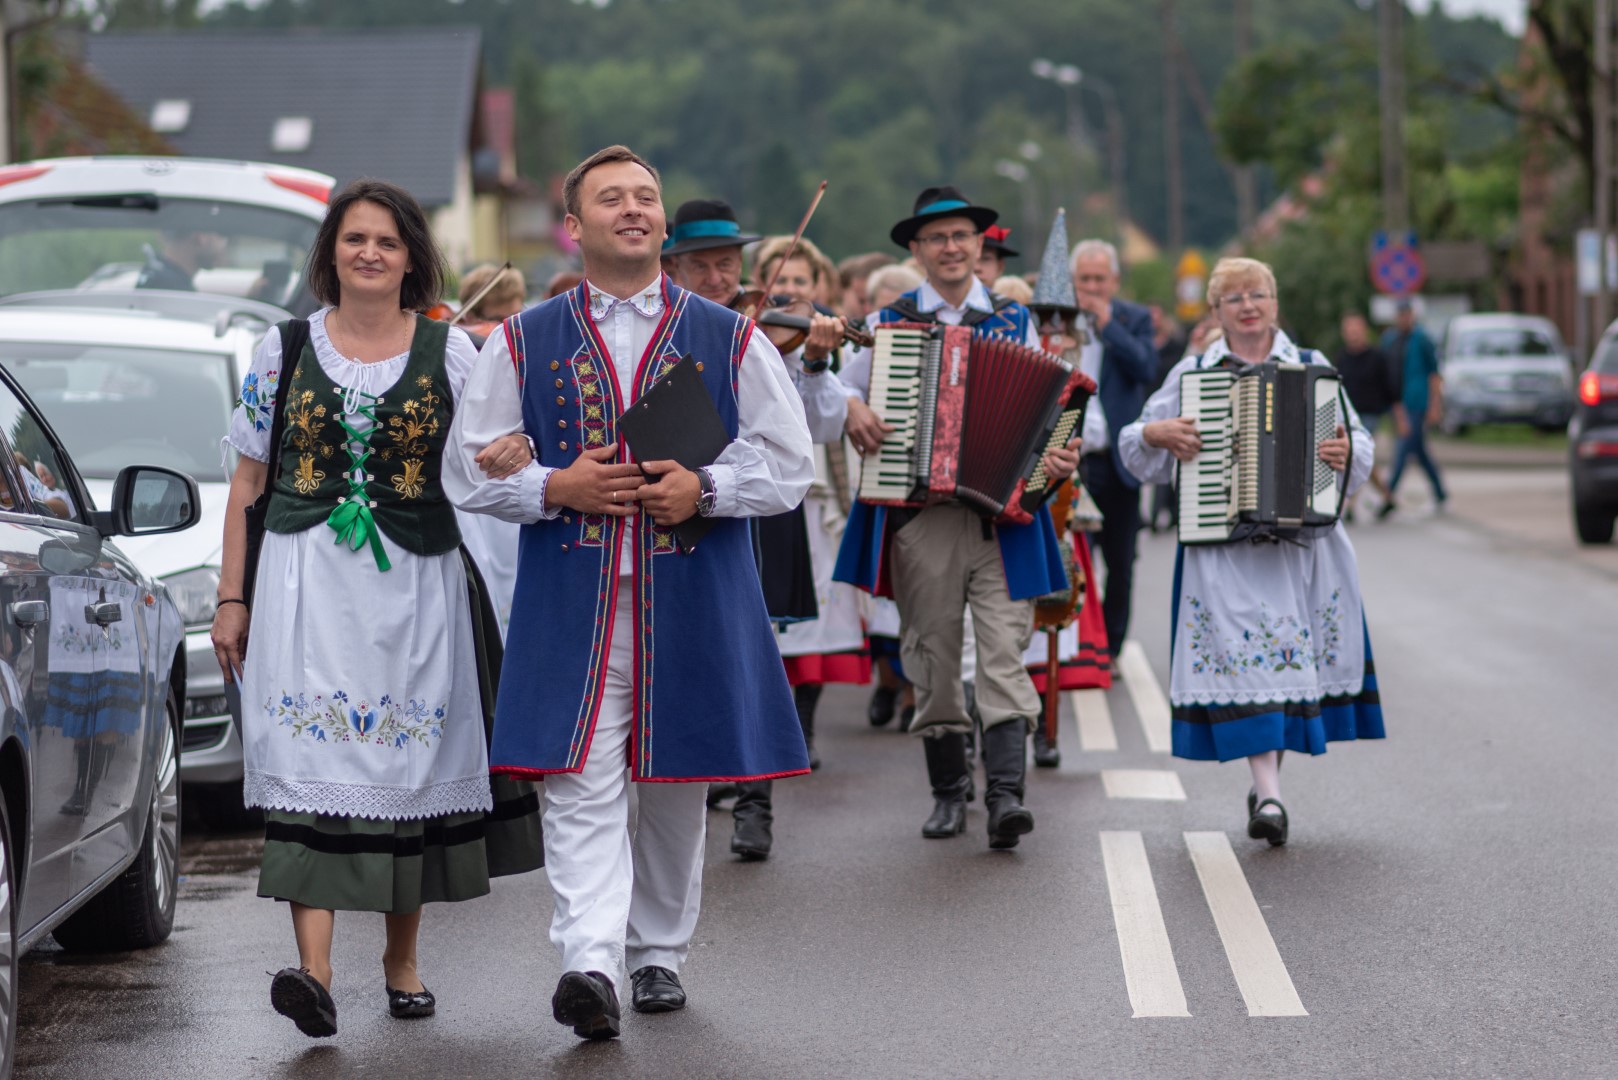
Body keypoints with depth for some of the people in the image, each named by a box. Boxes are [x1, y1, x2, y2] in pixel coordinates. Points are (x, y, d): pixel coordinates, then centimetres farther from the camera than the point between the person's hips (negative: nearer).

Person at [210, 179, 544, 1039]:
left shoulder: (449, 350, 6)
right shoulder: (284, 351, 7)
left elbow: (485, 466, 5)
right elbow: (248, 483, 9)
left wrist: (511, 454, -20)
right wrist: (231, 598, 4)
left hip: (414, 585, 1)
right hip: (308, 583, -1)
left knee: (409, 765, 6)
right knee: (309, 757, -14)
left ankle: (402, 959, 22)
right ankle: (313, 970, -22)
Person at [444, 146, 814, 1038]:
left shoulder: (729, 340, 8)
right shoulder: (522, 344, 7)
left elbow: (790, 465, 7)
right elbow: (468, 472, 8)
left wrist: (705, 488, -10)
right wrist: (555, 488, -9)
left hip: (692, 603, 2)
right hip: (571, 604, -1)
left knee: (677, 783, 10)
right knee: (582, 788, -12)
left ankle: (658, 952, 25)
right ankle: (590, 962, -20)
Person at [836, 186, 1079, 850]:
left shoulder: (1015, 322, 11)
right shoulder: (889, 322, 10)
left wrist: (1061, 458, -7)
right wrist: (852, 409, -8)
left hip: (1002, 513, -1)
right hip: (919, 516, 1)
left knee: (1003, 651, -11)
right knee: (932, 655, 5)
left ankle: (1006, 794, -17)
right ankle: (948, 792, 17)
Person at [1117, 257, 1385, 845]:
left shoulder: (1311, 368, 12)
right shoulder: (1192, 374, 10)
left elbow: (1357, 437, 9)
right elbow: (1136, 450, 12)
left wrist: (1347, 451, -13)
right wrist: (1158, 433, -10)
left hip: (1303, 537, 1)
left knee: (1295, 648, 1)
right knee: (1242, 652, -14)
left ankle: (1265, 785, 18)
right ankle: (1268, 793, -18)